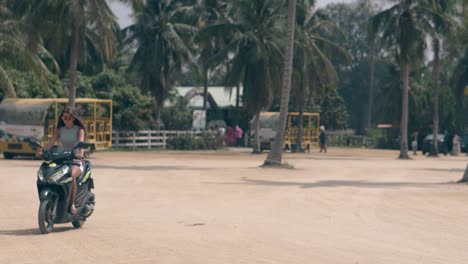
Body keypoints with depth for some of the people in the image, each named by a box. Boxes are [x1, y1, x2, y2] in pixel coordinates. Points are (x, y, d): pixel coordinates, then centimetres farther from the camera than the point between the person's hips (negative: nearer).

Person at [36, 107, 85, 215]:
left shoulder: (79, 130, 2)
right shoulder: (59, 129, 12)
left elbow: (81, 142, -18)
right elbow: (51, 142, -2)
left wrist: (80, 153, -40)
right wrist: (42, 151, -23)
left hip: (76, 161, -4)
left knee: (71, 175, -38)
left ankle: (72, 204, -33)